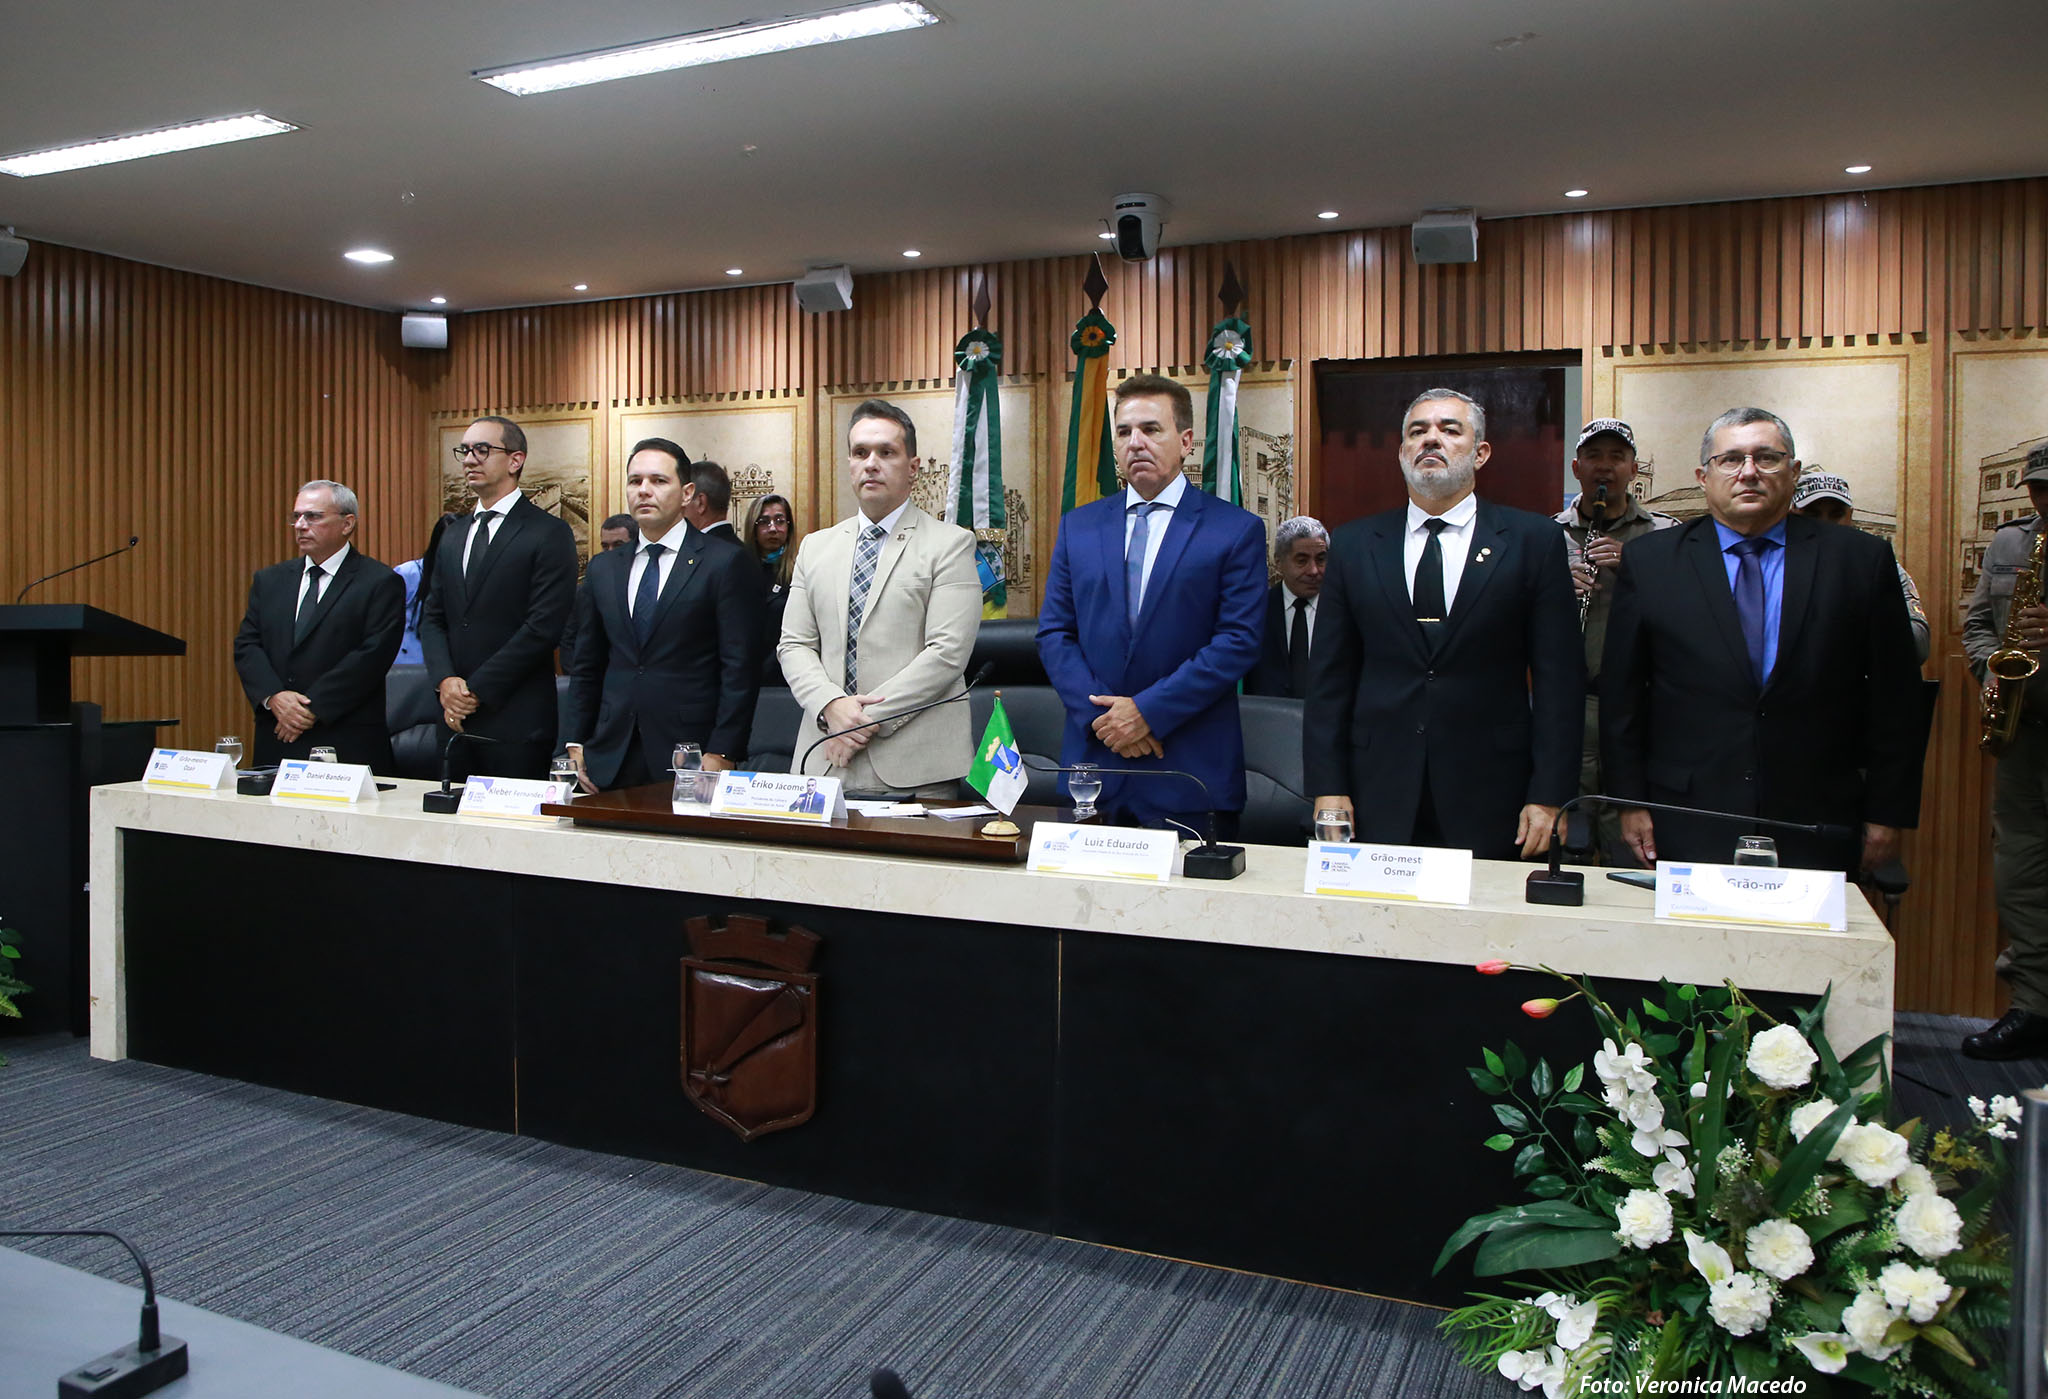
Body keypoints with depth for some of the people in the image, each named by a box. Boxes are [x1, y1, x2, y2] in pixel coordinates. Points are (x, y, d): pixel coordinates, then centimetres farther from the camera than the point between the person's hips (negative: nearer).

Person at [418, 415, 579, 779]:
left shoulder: (550, 534, -6)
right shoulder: (453, 537, 17)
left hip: (516, 720, -6)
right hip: (455, 716, 6)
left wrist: (477, 689, -12)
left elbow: (544, 626, -13)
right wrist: (445, 680, -4)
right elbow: (432, 618, 15)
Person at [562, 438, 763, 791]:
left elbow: (741, 667, -7)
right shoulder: (602, 568, 14)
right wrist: (575, 744, 8)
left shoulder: (727, 562, -3)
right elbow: (587, 666, 17)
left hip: (689, 757, -4)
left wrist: (721, 755, -13)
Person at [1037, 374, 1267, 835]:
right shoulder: (1077, 527, 11)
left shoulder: (1237, 530, -1)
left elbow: (1238, 641, -8)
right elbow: (1054, 633, 7)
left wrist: (1149, 711, -14)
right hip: (1093, 760, 3)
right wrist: (1101, 714, -8)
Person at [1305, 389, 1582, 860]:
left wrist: (1548, 796, -7)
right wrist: (1328, 787, -1)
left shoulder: (1534, 541, 3)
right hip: (1379, 795, 1)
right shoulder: (1354, 544, 8)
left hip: (1490, 799, -1)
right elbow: (1331, 676, 6)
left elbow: (1559, 678, 0)